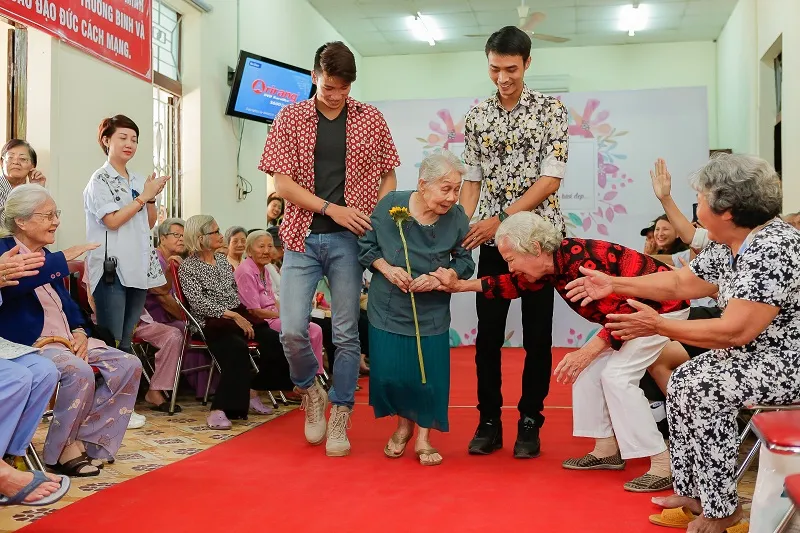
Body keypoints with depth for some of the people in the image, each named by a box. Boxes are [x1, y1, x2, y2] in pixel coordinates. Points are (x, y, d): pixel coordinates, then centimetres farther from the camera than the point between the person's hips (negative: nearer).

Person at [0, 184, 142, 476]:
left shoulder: (47, 255, 18)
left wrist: (80, 331, 1)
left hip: (64, 340, 9)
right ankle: (60, 452, -14)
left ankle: (86, 439, -8)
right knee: (80, 372, -35)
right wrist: (64, 258, -27)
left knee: (128, 365, -7)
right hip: (29, 345, -8)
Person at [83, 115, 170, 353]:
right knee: (111, 340, -8)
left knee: (129, 341, 10)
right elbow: (112, 221, -14)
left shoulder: (139, 181, 15)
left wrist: (152, 198, 1)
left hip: (140, 268, 7)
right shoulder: (100, 179, -3)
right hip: (112, 268, -6)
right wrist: (144, 197, -9)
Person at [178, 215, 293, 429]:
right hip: (212, 322, -6)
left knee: (273, 340, -20)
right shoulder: (187, 266, -1)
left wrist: (242, 316, 4)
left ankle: (252, 393, -5)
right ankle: (219, 410, -34)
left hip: (239, 314, 7)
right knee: (237, 348, -36)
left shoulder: (222, 259, 20)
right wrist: (233, 316, -18)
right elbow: (199, 303, -12)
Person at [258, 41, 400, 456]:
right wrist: (331, 209, -13)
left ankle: (339, 419, 17)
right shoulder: (291, 118, 3)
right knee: (292, 329, -7)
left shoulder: (370, 119, 6)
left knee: (346, 334, 2)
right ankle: (310, 392, 23)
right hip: (302, 237, 0)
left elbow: (388, 177, 11)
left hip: (349, 241, 0)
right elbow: (282, 182, -3)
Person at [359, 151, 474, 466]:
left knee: (429, 374, -1)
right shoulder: (390, 204, -12)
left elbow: (465, 262, -1)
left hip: (431, 313, 0)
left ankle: (423, 437, 20)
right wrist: (386, 269, -16)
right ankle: (403, 426, 30)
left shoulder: (457, 218, -11)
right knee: (389, 372, 1)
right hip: (388, 308, 0)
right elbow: (367, 246, 0)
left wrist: (440, 277, -19)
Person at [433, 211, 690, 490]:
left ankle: (663, 466, -11)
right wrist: (459, 285, 4)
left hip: (665, 306, -9)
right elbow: (515, 285, 9)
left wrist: (590, 350, -26)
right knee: (589, 367, 4)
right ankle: (607, 450, 13)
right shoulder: (554, 260, -6)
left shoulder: (581, 260, -33)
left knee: (617, 375, -17)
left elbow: (626, 311, -31)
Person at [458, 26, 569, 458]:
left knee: (537, 334, 4)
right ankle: (489, 421, 16)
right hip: (493, 240, 3)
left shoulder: (551, 109, -2)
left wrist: (501, 219, -16)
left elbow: (551, 179, -10)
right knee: (488, 333, 4)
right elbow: (472, 179, 9)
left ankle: (529, 422, 16)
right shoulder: (477, 116, 8)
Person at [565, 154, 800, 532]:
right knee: (682, 382, 4)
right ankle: (693, 493, 12)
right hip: (753, 353, 10)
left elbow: (735, 331, -30)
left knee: (704, 390, -20)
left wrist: (659, 326, -22)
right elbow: (680, 282, 13)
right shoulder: (728, 246, 3)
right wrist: (613, 284, 10)